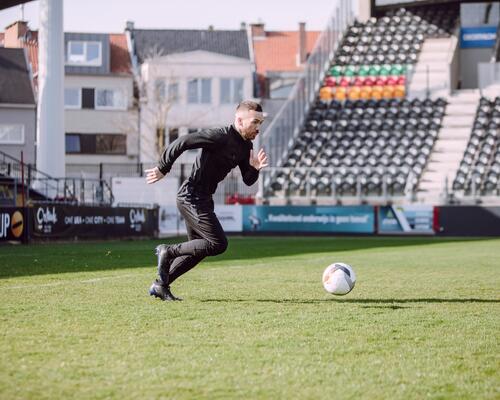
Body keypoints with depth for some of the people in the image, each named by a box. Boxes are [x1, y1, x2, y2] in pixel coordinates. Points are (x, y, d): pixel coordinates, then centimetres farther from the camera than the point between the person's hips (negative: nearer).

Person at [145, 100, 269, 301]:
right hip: (192, 197, -10)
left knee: (199, 248, 15)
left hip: (202, 199, 10)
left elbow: (248, 181, 13)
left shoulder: (245, 146, 9)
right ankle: (169, 251, -2)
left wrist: (255, 168, -9)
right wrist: (162, 169, -15)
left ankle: (160, 285, 24)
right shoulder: (220, 137, -20)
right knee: (218, 244, -15)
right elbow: (182, 142, -22)